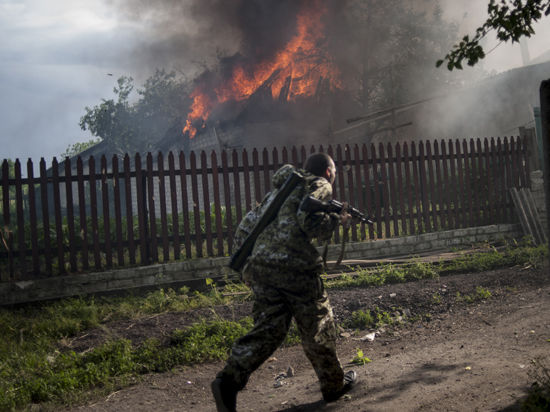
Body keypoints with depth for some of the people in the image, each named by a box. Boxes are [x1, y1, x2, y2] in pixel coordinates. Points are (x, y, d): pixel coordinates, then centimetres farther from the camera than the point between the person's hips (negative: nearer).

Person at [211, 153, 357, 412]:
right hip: (293, 265, -7)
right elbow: (308, 219, -13)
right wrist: (337, 219, 3)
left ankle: (229, 380, -9)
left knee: (268, 327, 7)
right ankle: (334, 384, 25)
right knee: (317, 328, 10)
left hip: (260, 263, 7)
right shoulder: (320, 186, 3)